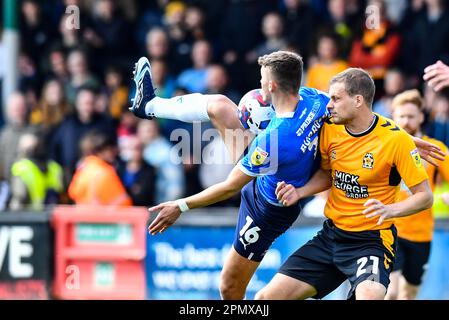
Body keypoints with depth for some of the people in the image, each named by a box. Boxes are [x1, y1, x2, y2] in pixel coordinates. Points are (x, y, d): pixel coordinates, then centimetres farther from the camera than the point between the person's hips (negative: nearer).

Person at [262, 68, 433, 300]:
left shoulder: (396, 139, -15)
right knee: (266, 298, -3)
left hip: (371, 240, -6)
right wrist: (298, 192, 1)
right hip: (331, 235, 6)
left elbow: (425, 196, -11)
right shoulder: (330, 129, 2)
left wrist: (389, 209, -28)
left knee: (369, 296, -38)